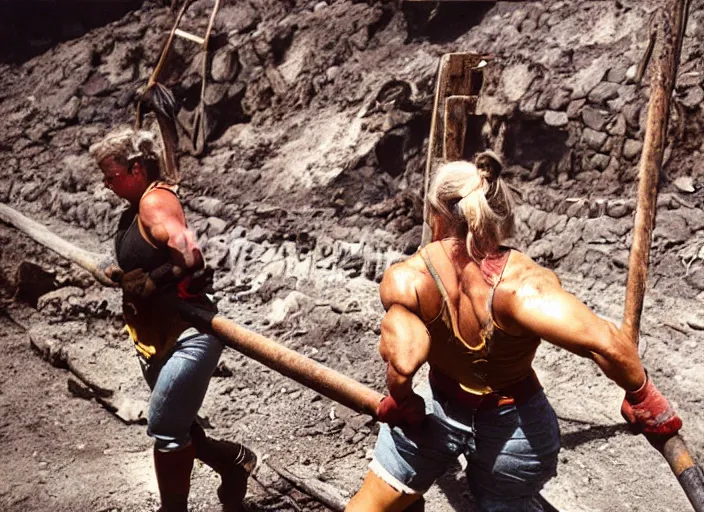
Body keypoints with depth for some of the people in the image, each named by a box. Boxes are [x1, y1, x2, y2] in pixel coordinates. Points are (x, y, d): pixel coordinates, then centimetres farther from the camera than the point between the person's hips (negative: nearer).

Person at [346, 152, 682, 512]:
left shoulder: (405, 280, -27)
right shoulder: (520, 284, -29)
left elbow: (402, 361, -41)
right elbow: (606, 344, -41)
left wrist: (403, 403, -19)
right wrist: (642, 398, -23)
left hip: (438, 413, 0)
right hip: (515, 427, 1)